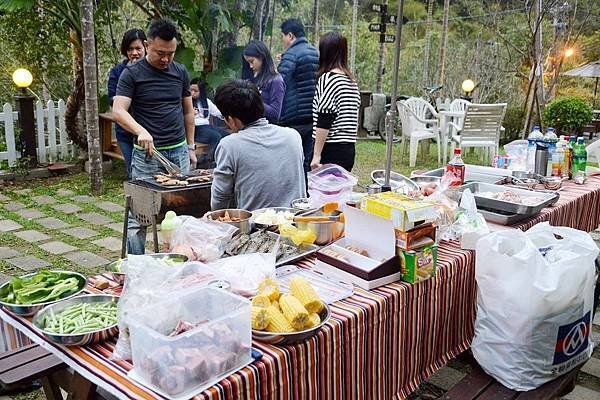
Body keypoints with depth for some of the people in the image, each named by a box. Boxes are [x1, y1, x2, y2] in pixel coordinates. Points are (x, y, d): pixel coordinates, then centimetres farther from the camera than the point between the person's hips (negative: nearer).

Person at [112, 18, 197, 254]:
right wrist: (140, 130, -30)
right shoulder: (132, 73, -2)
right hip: (147, 154, -4)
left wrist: (191, 146, 15)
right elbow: (118, 111, -12)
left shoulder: (180, 72, 11)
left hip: (179, 151, 4)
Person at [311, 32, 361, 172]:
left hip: (331, 150, -7)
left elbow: (324, 121, -16)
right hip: (349, 148, 8)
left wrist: (317, 154, -15)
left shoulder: (327, 78, -11)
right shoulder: (351, 81, 12)